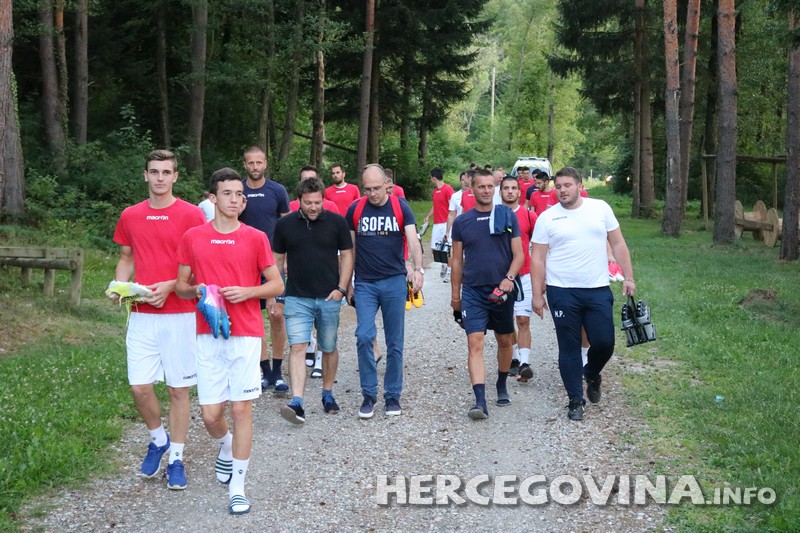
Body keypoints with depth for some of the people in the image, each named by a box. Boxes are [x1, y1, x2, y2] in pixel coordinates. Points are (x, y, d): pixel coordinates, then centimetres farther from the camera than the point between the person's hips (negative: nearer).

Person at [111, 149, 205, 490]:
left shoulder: (191, 215, -4)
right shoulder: (130, 216, 9)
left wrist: (170, 286, -16)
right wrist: (119, 286, 0)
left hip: (179, 315, -3)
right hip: (141, 315, 3)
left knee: (179, 389, 3)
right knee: (139, 387, 0)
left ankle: (176, 458, 16)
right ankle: (158, 439, 27)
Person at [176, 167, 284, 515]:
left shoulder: (255, 238, 0)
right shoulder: (193, 238, 4)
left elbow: (276, 285, 5)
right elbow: (181, 286, 12)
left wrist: (247, 292, -13)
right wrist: (196, 290, -10)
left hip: (246, 335, -1)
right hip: (208, 336, 2)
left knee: (241, 409, -3)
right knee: (210, 414, 2)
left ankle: (237, 489, 9)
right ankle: (226, 447, 38)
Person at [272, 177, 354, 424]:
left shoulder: (336, 222, -2)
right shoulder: (285, 224, 1)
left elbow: (346, 255, 3)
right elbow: (277, 260, 8)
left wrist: (341, 288, -6)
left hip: (329, 298, 1)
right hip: (297, 298, 0)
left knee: (329, 348, 12)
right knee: (297, 347, -12)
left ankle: (327, 393, 30)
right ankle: (297, 403, -19)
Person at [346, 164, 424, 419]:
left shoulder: (400, 207, -1)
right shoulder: (355, 210, 3)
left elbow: (413, 240, -12)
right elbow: (349, 249, 10)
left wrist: (418, 268, -29)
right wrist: (347, 283, 9)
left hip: (395, 281, -1)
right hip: (365, 283, 1)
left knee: (395, 342, 5)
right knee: (364, 337, -10)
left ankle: (393, 395, 16)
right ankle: (369, 394, 3)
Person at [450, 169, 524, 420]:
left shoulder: (508, 216, 1)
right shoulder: (461, 222, 3)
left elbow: (518, 254, -1)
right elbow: (457, 260, 10)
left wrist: (508, 279, -17)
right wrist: (455, 293, 11)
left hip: (502, 290, 1)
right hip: (472, 291, -1)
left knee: (504, 341, 15)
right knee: (475, 344, -12)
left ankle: (502, 385, 37)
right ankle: (480, 401, -18)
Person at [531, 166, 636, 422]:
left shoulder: (601, 208, 3)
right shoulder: (547, 218, -1)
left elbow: (618, 244, 8)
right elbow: (537, 258, -1)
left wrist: (628, 277, 3)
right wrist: (537, 295, -4)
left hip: (598, 290, 1)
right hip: (562, 292, -1)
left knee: (604, 343, 1)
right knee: (569, 348, 4)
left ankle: (592, 374, 33)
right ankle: (576, 400, 16)